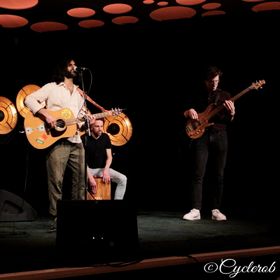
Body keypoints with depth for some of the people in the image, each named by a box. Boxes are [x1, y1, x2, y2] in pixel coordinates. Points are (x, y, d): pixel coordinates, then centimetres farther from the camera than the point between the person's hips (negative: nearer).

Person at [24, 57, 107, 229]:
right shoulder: (52, 87, 3)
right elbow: (29, 99, -5)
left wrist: (88, 118, 1)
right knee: (56, 180, -7)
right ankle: (57, 218, 1)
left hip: (76, 141, 6)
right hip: (57, 140, -6)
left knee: (81, 179, 5)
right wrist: (45, 114, -17)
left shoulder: (80, 93, 21)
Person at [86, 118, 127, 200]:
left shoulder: (105, 137, -1)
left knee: (123, 179, -18)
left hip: (103, 168, 4)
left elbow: (109, 157, 2)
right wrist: (90, 177, -25)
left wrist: (105, 170, -16)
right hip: (89, 169, -4)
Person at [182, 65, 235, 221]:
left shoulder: (225, 96, 8)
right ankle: (196, 210, -6)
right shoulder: (196, 95, 6)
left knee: (218, 175, 2)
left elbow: (229, 121, 6)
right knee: (198, 174, -7)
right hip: (200, 135, -1)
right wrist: (188, 112, -11)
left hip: (219, 136, 1)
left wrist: (231, 113, -16)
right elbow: (183, 112, 11)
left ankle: (216, 210, 9)